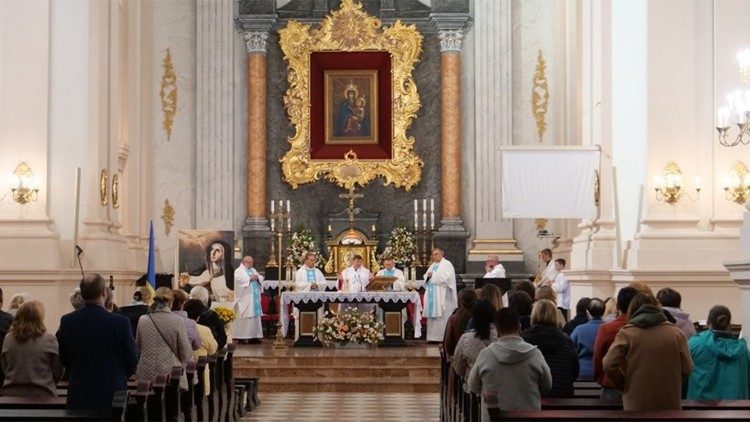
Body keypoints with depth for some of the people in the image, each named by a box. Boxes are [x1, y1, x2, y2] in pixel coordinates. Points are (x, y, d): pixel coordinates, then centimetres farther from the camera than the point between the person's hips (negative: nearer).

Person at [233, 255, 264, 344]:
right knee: (245, 317, -10)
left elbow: (261, 278, 17)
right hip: (245, 299, -7)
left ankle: (254, 336, 5)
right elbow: (240, 280, -17)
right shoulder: (238, 271, 0)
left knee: (255, 316, 3)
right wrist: (250, 278, -16)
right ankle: (241, 337, -8)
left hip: (255, 298, 7)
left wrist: (257, 277, -4)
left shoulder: (253, 270, 22)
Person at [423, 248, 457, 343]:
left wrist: (433, 276, -9)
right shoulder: (433, 265, 22)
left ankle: (442, 337, -9)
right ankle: (433, 337, 5)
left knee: (441, 316, -10)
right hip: (431, 294, 7)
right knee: (432, 316, 3)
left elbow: (447, 277, -14)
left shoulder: (447, 264, -1)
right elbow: (425, 278, 23)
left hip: (442, 295, -7)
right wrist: (428, 276, -1)